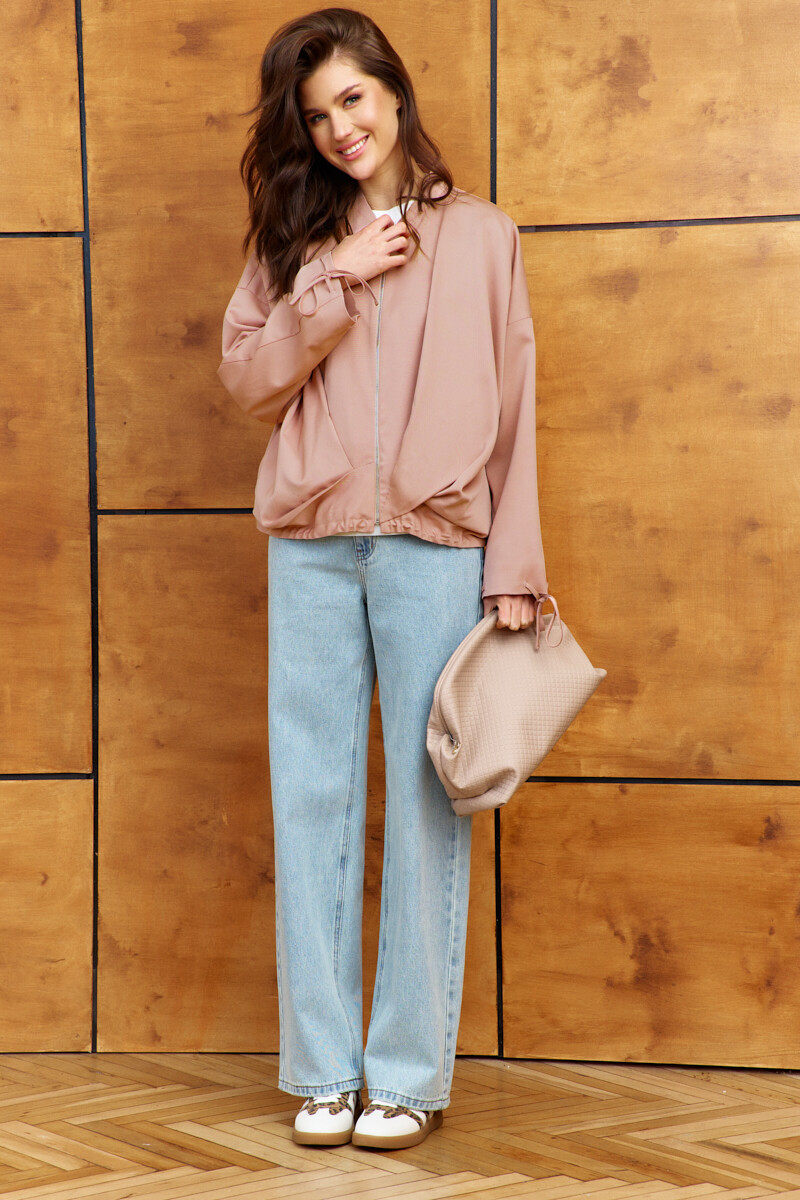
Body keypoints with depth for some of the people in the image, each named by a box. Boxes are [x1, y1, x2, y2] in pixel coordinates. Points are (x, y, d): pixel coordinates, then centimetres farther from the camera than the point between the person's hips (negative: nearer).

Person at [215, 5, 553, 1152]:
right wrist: (340, 280, -6)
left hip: (434, 541, -2)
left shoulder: (480, 235, 9)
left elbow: (512, 410, 5)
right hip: (311, 543, 2)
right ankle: (324, 1071, 10)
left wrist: (515, 568, -3)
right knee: (313, 799, 2)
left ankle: (410, 1073, 6)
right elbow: (246, 375, 4)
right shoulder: (293, 238, 15)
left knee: (424, 802, -1)